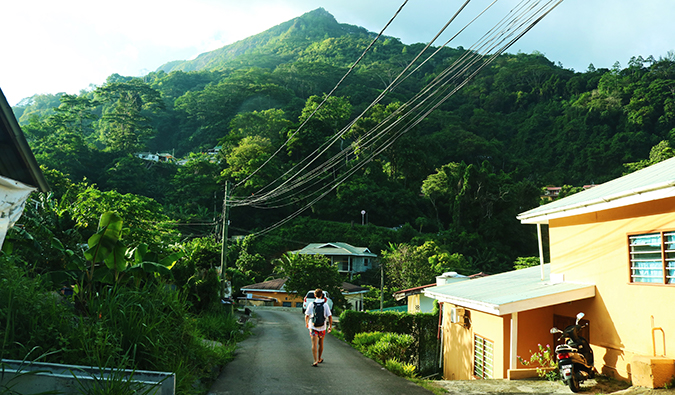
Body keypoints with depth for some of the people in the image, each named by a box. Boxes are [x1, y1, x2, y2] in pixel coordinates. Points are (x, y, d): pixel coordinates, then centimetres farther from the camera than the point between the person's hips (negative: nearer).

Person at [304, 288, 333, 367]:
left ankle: (315, 361, -15)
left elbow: (306, 316, 2)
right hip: (322, 327, 1)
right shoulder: (325, 304, -5)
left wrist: (306, 323, 21)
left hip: (313, 327, -1)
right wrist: (330, 326, 5)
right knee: (321, 344, 19)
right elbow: (330, 317, -7)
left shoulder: (311, 304, -5)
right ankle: (319, 359, 33)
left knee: (314, 345, -4)